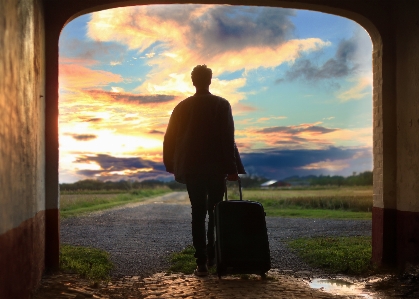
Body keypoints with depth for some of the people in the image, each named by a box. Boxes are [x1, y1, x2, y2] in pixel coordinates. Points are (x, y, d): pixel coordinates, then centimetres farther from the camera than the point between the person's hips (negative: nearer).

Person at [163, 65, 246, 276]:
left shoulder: (182, 107, 5)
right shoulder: (221, 105, -3)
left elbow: (170, 138, 6)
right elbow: (228, 138, -9)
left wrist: (172, 166, 16)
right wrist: (231, 168, -8)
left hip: (191, 169, 2)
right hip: (215, 168, -1)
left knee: (198, 214, 3)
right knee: (215, 213, 12)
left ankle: (202, 262, -2)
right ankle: (213, 256, 11)